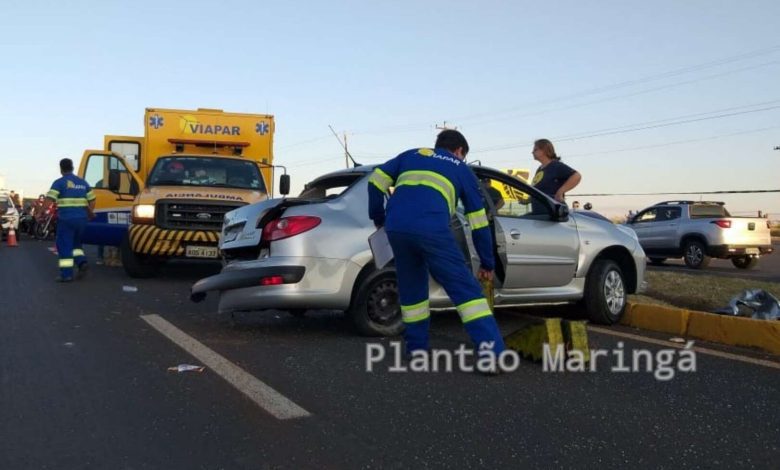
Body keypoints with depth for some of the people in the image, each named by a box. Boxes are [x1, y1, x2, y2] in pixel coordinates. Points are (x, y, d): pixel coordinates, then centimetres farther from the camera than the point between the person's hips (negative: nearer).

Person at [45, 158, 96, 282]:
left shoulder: (59, 183, -3)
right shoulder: (83, 182, 13)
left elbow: (50, 200, -12)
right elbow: (92, 200, 17)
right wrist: (90, 213, 32)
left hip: (66, 218, -5)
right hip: (81, 218, 5)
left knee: (64, 246, 1)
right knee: (75, 243, 22)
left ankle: (66, 274, 0)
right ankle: (82, 262, 1)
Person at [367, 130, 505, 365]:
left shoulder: (411, 155, 33)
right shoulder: (461, 168, 27)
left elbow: (376, 180, 23)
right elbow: (479, 222, 26)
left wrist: (378, 217, 36)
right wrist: (487, 263, 33)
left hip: (396, 227, 4)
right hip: (431, 229, -3)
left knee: (411, 288, 23)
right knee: (465, 289, 2)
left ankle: (416, 347, 29)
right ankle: (491, 351, -6)